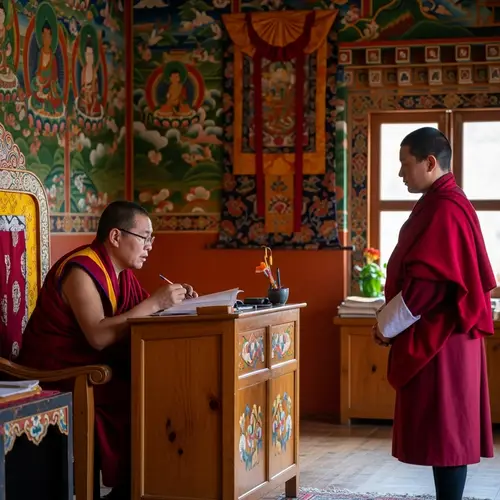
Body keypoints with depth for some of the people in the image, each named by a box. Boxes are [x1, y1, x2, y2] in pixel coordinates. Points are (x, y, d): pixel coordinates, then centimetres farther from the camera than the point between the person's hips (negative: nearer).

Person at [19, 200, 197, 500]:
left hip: (96, 365, 9)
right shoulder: (82, 270, -20)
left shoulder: (122, 270, 8)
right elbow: (99, 336, -31)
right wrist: (156, 303, -28)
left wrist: (176, 302, -6)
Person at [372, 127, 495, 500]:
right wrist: (391, 317, 14)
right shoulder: (441, 204, 15)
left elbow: (428, 282, -22)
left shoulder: (443, 210, -18)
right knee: (445, 432, 13)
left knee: (444, 432, -5)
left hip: (439, 340, -10)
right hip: (439, 337, 10)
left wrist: (387, 324, -11)